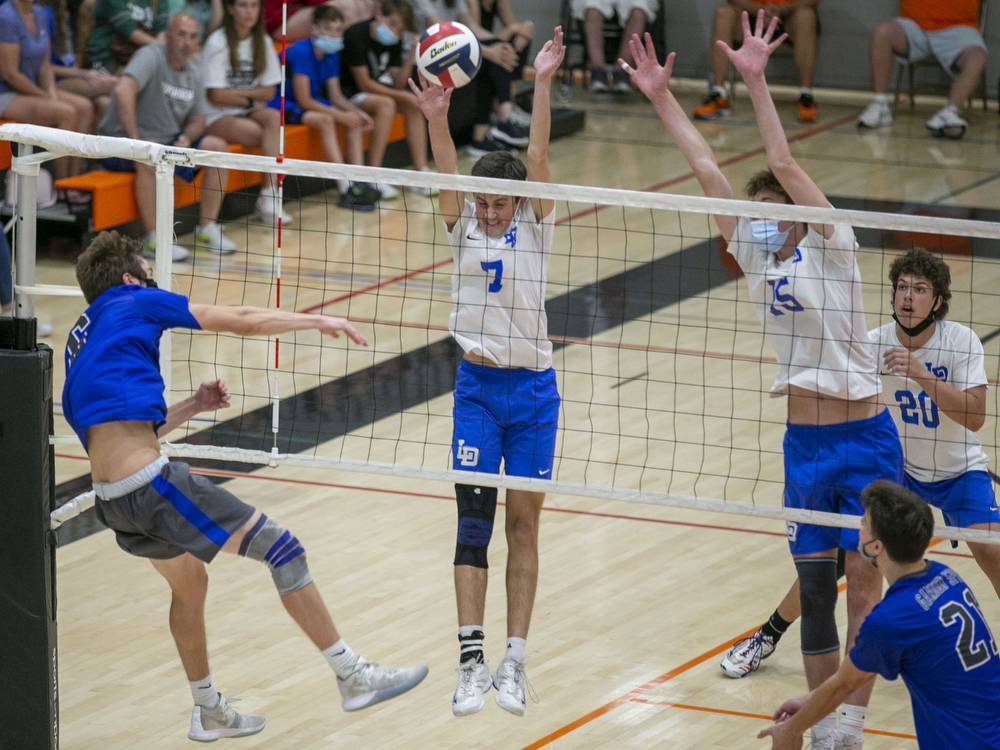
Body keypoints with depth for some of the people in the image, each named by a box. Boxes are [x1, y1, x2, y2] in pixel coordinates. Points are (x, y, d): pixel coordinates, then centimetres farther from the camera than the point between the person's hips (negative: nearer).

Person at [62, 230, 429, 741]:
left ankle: (208, 713, 41)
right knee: (279, 546, -3)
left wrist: (191, 407, 27)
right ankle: (354, 678, -2)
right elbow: (243, 321, 3)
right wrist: (318, 320, 14)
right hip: (150, 482, -9)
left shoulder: (82, 340, 24)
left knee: (189, 582, 30)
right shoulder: (136, 303, 3)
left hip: (110, 499, 9)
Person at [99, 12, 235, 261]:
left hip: (167, 140, 8)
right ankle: (154, 239, -33)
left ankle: (206, 229, 3)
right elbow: (123, 91, -35)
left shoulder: (193, 72, 7)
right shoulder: (151, 57, -18)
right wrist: (135, 141, -35)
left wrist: (186, 139, -11)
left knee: (218, 147, -2)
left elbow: (197, 120, 14)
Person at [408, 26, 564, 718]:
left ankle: (514, 664, 6)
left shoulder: (535, 227, -1)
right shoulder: (465, 226, 2)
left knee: (524, 525, 3)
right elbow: (449, 171, -16)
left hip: (534, 389, -1)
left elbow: (539, 158, -14)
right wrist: (437, 119, -34)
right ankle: (472, 661, -10)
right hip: (477, 387, 1)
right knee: (474, 520, -6)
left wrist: (542, 86, -26)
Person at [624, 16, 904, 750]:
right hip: (803, 443, 6)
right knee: (814, 583, 8)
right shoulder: (757, 256, 7)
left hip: (864, 441, -6)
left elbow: (785, 165, -18)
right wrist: (662, 97, 4)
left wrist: (756, 82, -23)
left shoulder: (830, 248, -7)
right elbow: (708, 171, 6)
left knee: (863, 583, -6)